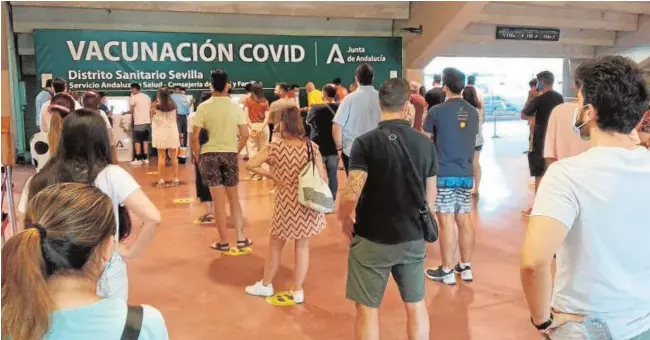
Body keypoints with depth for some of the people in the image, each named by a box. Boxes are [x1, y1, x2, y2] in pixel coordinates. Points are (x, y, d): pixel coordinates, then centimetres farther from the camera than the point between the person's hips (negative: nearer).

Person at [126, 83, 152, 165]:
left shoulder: (133, 98, -7)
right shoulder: (147, 97, 12)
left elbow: (131, 111, -8)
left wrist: (125, 112, 10)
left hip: (139, 123, -6)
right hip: (147, 122, 6)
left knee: (137, 141, 2)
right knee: (145, 140, 13)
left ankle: (138, 159, 3)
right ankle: (145, 158, 13)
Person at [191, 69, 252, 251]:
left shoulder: (204, 107, -6)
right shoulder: (236, 106, 0)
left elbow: (195, 136, -8)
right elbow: (245, 135, -1)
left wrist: (197, 157, 5)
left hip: (210, 154, -2)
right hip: (230, 154, 2)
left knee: (219, 200, 3)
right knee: (233, 197, 15)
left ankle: (224, 241, 12)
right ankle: (240, 238, 13)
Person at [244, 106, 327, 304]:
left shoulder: (275, 148, -11)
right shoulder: (312, 146, -9)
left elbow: (249, 165, -14)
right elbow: (323, 178, -9)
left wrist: (271, 175, -6)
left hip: (285, 203, -1)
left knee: (275, 246, 17)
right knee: (302, 247, 13)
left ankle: (266, 285, 35)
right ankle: (298, 291, 21)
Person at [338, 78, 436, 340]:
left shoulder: (366, 142, -16)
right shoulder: (425, 143, -1)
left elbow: (351, 194, -22)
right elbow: (431, 196, 7)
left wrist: (344, 219, -2)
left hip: (372, 239, -4)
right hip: (413, 239, 4)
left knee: (367, 309, 10)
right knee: (416, 306, 19)